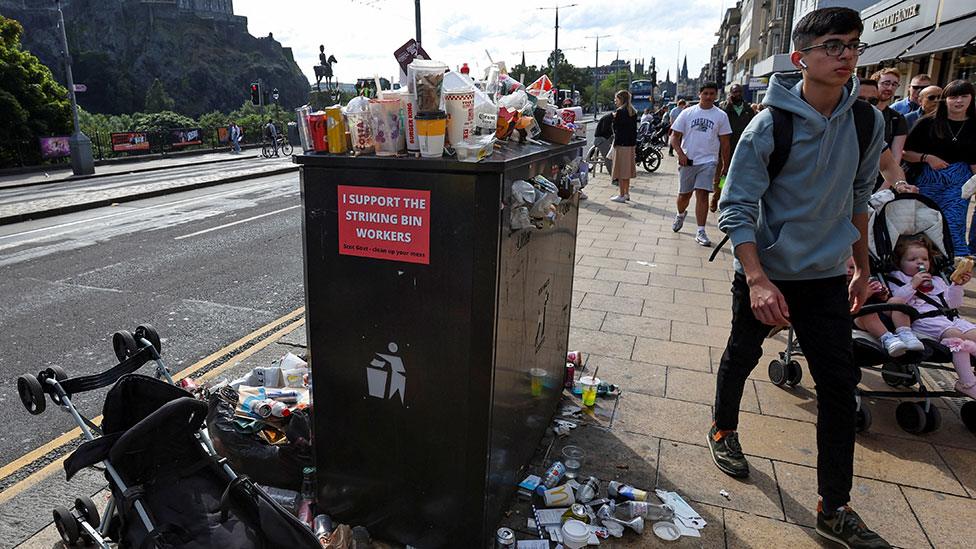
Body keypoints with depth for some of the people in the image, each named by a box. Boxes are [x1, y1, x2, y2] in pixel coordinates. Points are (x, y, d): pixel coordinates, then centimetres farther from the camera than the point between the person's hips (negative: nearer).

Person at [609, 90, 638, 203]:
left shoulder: (620, 112, -13)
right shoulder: (633, 112, 11)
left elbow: (616, 129, -13)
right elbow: (634, 128, 14)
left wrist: (614, 117, 0)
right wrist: (634, 142, 18)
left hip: (621, 144, -8)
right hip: (631, 143, 8)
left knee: (621, 169, -2)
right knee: (627, 168, 14)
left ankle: (622, 195, 1)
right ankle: (626, 193, 22)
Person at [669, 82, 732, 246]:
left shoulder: (721, 115, 5)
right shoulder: (687, 113, 4)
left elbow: (724, 143, 7)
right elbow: (675, 136, 2)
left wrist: (725, 165, 6)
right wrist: (680, 153, -14)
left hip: (708, 161, -1)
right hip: (687, 160, 1)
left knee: (702, 195, -9)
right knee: (684, 195, 10)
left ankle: (701, 232, -5)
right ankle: (680, 214, 43)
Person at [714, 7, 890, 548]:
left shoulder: (868, 121, -1)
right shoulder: (770, 125, -15)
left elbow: (858, 196, 11)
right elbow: (736, 207, -17)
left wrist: (861, 268, 15)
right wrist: (757, 279, -27)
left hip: (827, 276, 4)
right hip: (765, 273, -3)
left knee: (840, 384, 2)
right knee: (741, 357, 15)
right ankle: (724, 430, 44)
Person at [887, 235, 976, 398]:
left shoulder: (937, 281, 32)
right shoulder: (897, 279, 12)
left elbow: (952, 304, 26)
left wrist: (957, 285, 13)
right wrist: (913, 285, -10)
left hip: (949, 317, 7)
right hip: (923, 320, -7)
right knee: (956, 335, -30)